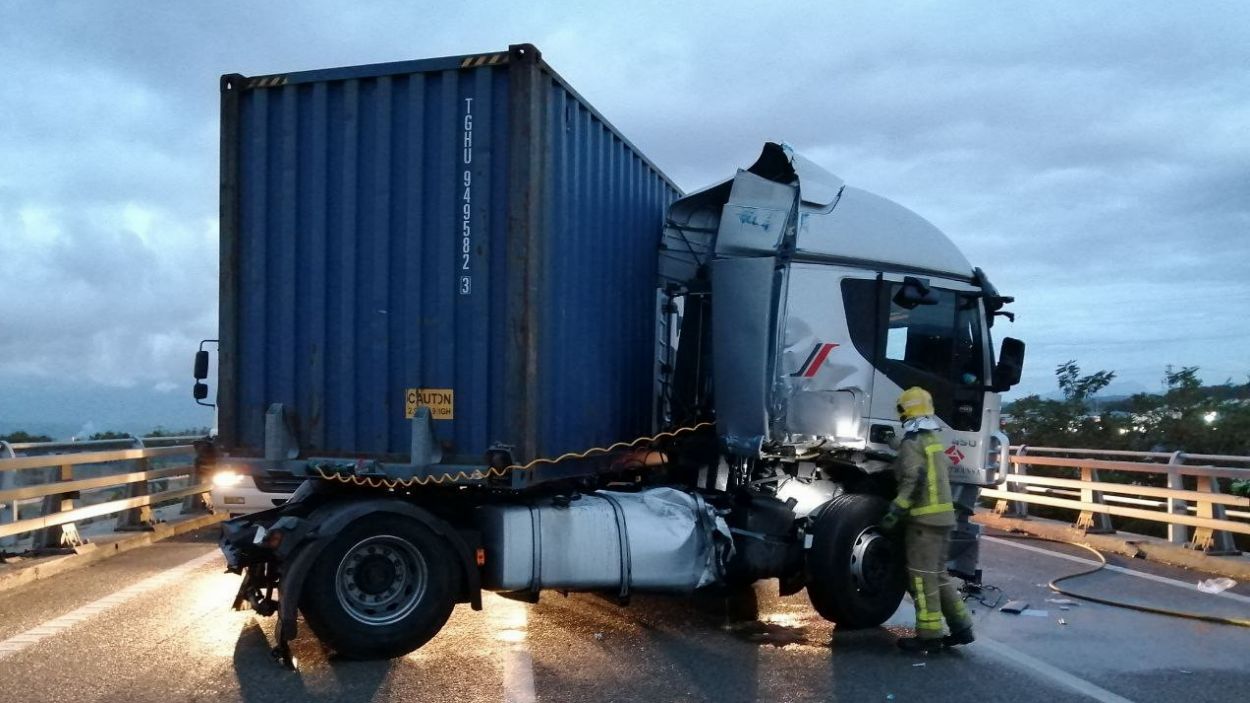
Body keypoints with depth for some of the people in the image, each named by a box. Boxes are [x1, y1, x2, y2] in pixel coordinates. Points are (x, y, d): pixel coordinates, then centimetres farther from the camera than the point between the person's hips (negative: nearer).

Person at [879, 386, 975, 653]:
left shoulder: (912, 442, -11)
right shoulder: (934, 439, 17)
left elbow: (913, 481, -20)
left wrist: (895, 512, -21)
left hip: (924, 517, -9)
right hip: (943, 515, 9)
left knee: (922, 576, -4)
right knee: (938, 574, 16)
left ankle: (929, 635, -3)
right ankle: (961, 627, 17)